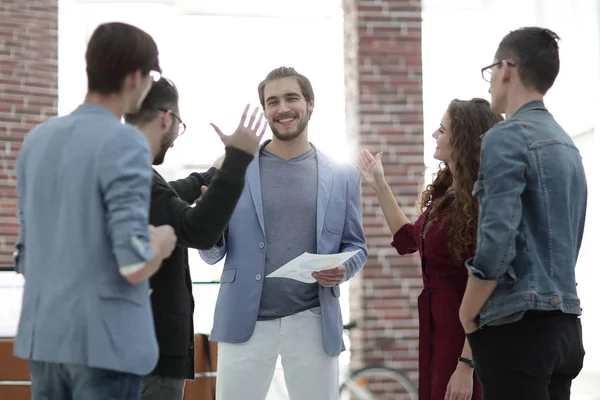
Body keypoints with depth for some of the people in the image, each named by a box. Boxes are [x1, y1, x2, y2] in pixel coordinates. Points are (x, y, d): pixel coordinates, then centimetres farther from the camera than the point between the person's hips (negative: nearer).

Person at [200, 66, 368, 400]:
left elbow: (356, 246, 11)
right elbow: (213, 254, 5)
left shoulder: (343, 177, 7)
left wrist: (342, 269, -11)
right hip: (245, 322, -1)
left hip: (313, 323, 1)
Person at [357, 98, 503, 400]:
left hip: (463, 331, -9)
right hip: (434, 326, 9)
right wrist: (379, 186, 18)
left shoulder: (480, 204, -20)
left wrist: (466, 365, -24)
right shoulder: (446, 191, 6)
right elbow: (408, 239, 22)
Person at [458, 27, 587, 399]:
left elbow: (497, 242, -19)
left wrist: (468, 315, -6)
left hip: (519, 326, -9)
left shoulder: (507, 137, -11)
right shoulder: (567, 144, 16)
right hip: (565, 325, 9)